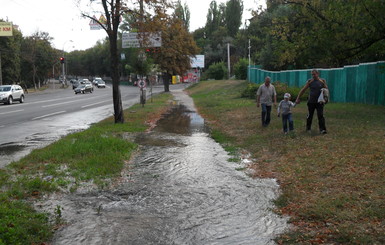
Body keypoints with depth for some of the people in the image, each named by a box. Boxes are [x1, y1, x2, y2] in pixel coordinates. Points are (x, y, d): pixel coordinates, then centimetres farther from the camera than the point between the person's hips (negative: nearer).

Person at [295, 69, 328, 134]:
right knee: (309, 116, 9)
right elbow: (303, 90, 2)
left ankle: (322, 129, -11)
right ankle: (308, 128, 27)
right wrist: (298, 98, -2)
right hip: (311, 102, 0)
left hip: (319, 101, 0)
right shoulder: (310, 81, -1)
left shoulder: (322, 81, 2)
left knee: (320, 115, -10)